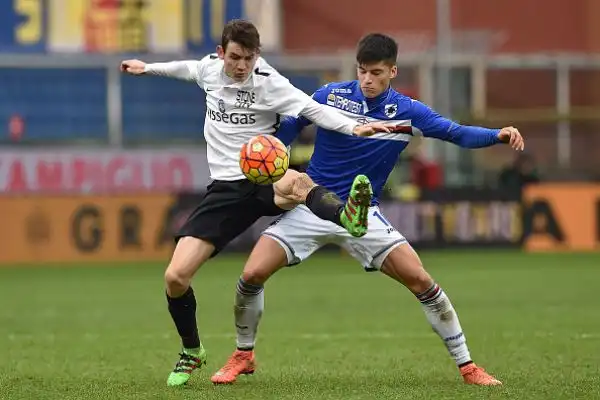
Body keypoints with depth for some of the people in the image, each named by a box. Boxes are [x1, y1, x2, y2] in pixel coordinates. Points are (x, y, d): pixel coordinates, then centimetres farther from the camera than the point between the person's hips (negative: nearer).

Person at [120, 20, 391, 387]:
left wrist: (353, 127, -40)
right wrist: (148, 68, 44)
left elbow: (312, 108, -23)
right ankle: (192, 351, 19)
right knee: (175, 277, -6)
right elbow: (189, 69, 31)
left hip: (266, 177, -4)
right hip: (226, 188, 4)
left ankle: (347, 217, -74)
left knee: (295, 182, -45)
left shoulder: (269, 83, -10)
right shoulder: (210, 70, 6)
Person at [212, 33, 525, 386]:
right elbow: (290, 126, 5)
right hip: (311, 207, 0)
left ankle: (467, 366, 0)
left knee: (421, 281, -14)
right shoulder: (331, 95, -7)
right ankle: (243, 356, 12)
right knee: (252, 275, -14)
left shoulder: (407, 111, -7)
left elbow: (459, 134, -8)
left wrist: (499, 135, -26)